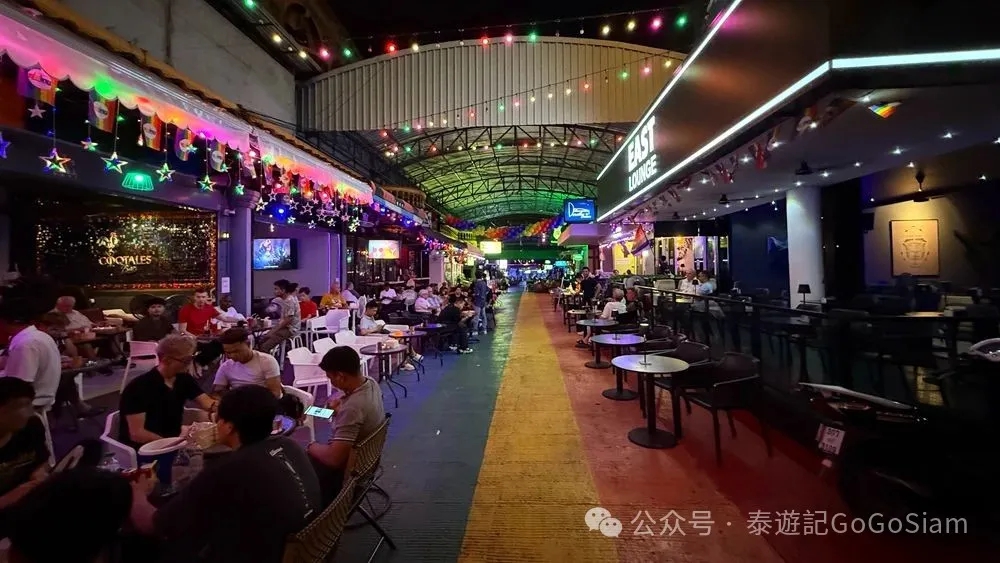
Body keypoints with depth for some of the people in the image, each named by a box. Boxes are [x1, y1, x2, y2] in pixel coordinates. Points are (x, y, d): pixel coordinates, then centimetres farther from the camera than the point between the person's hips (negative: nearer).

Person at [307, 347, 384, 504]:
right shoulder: (371, 383, -10)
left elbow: (334, 458, -31)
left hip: (344, 469, -8)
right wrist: (339, 408, -2)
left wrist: (312, 447, -14)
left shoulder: (352, 408, -36)